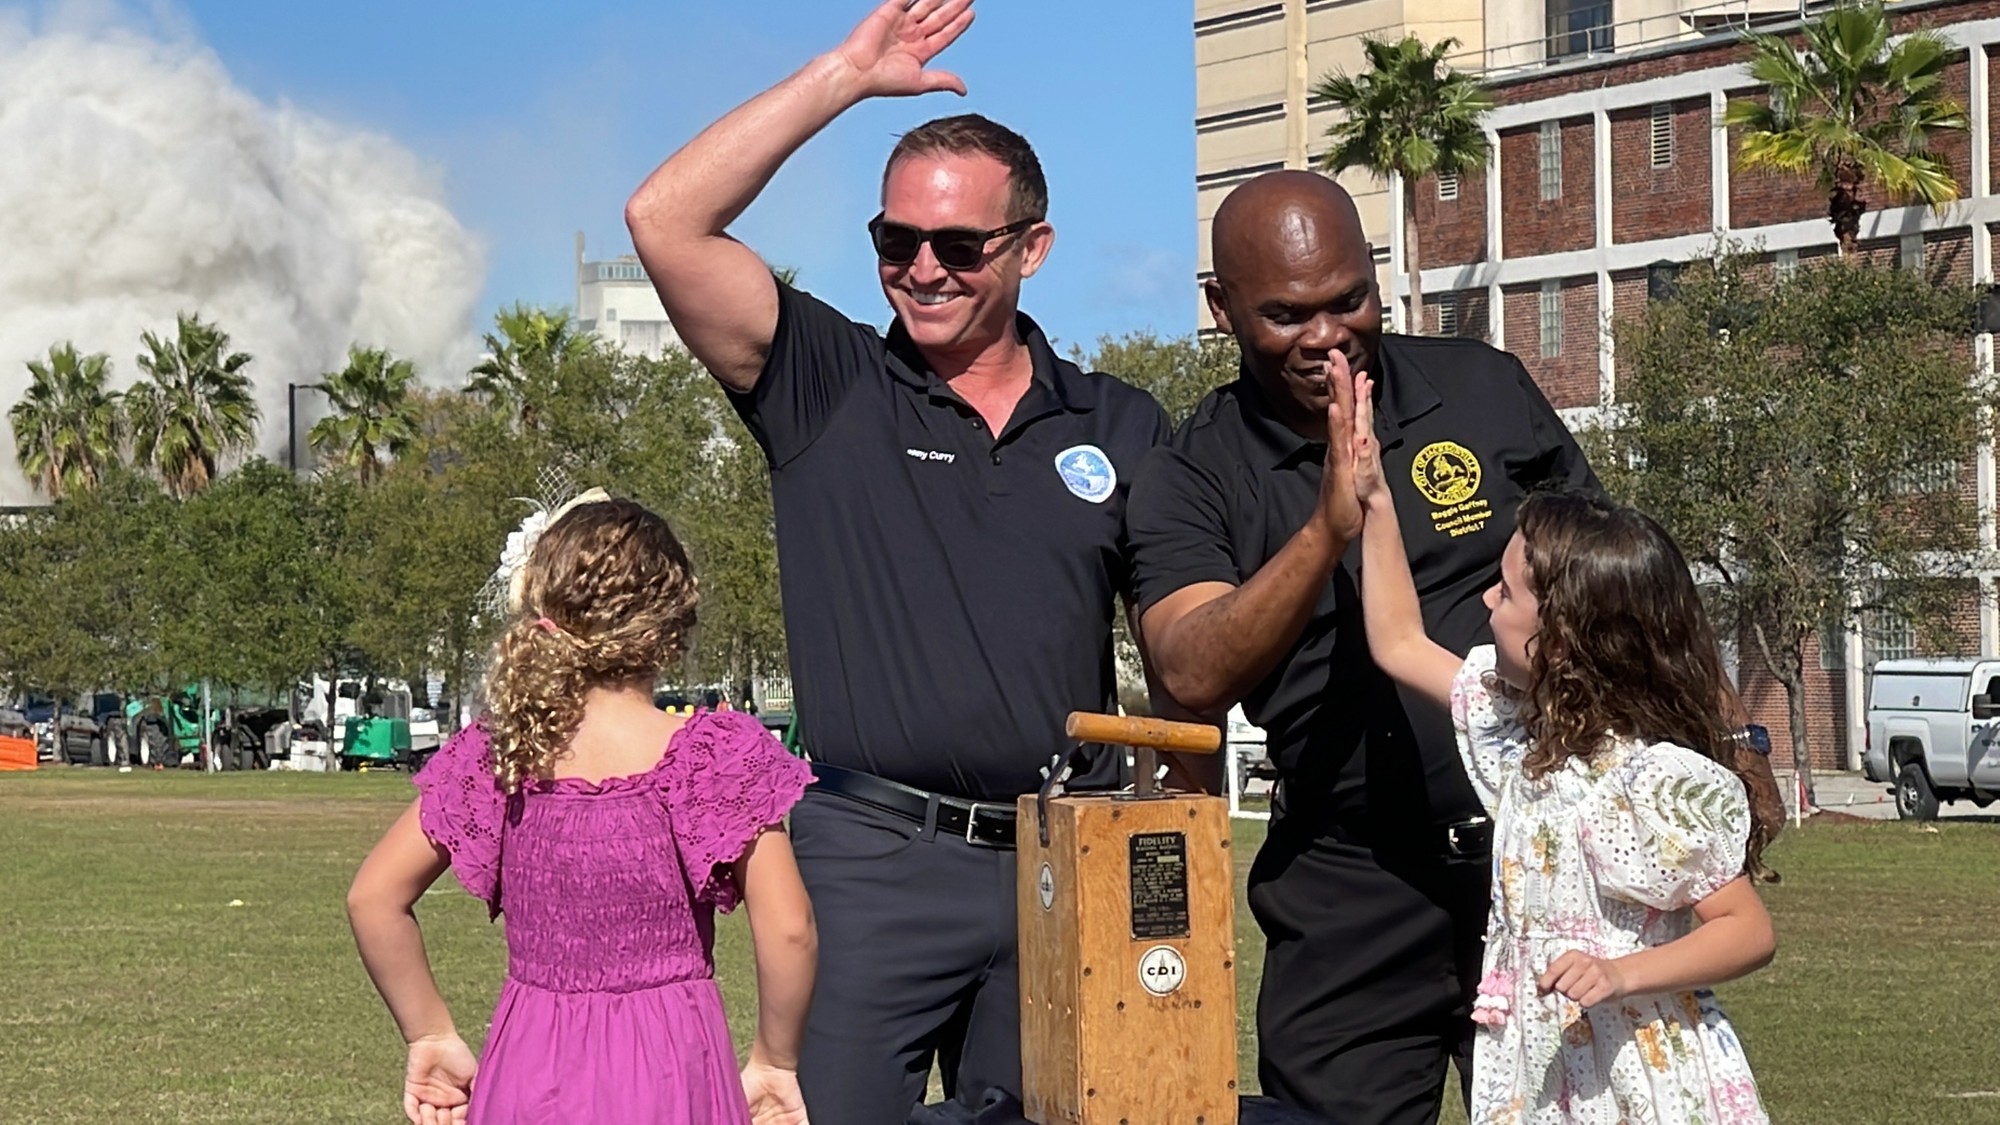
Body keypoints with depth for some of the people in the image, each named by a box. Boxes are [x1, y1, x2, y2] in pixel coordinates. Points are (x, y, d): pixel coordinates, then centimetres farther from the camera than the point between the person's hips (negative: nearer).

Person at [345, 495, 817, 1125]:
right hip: (670, 1071, -3)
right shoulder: (715, 759, -7)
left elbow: (373, 898, 3)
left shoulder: (500, 757, 3)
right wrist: (775, 1063, 1)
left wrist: (431, 1037, 12)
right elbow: (787, 928, -13)